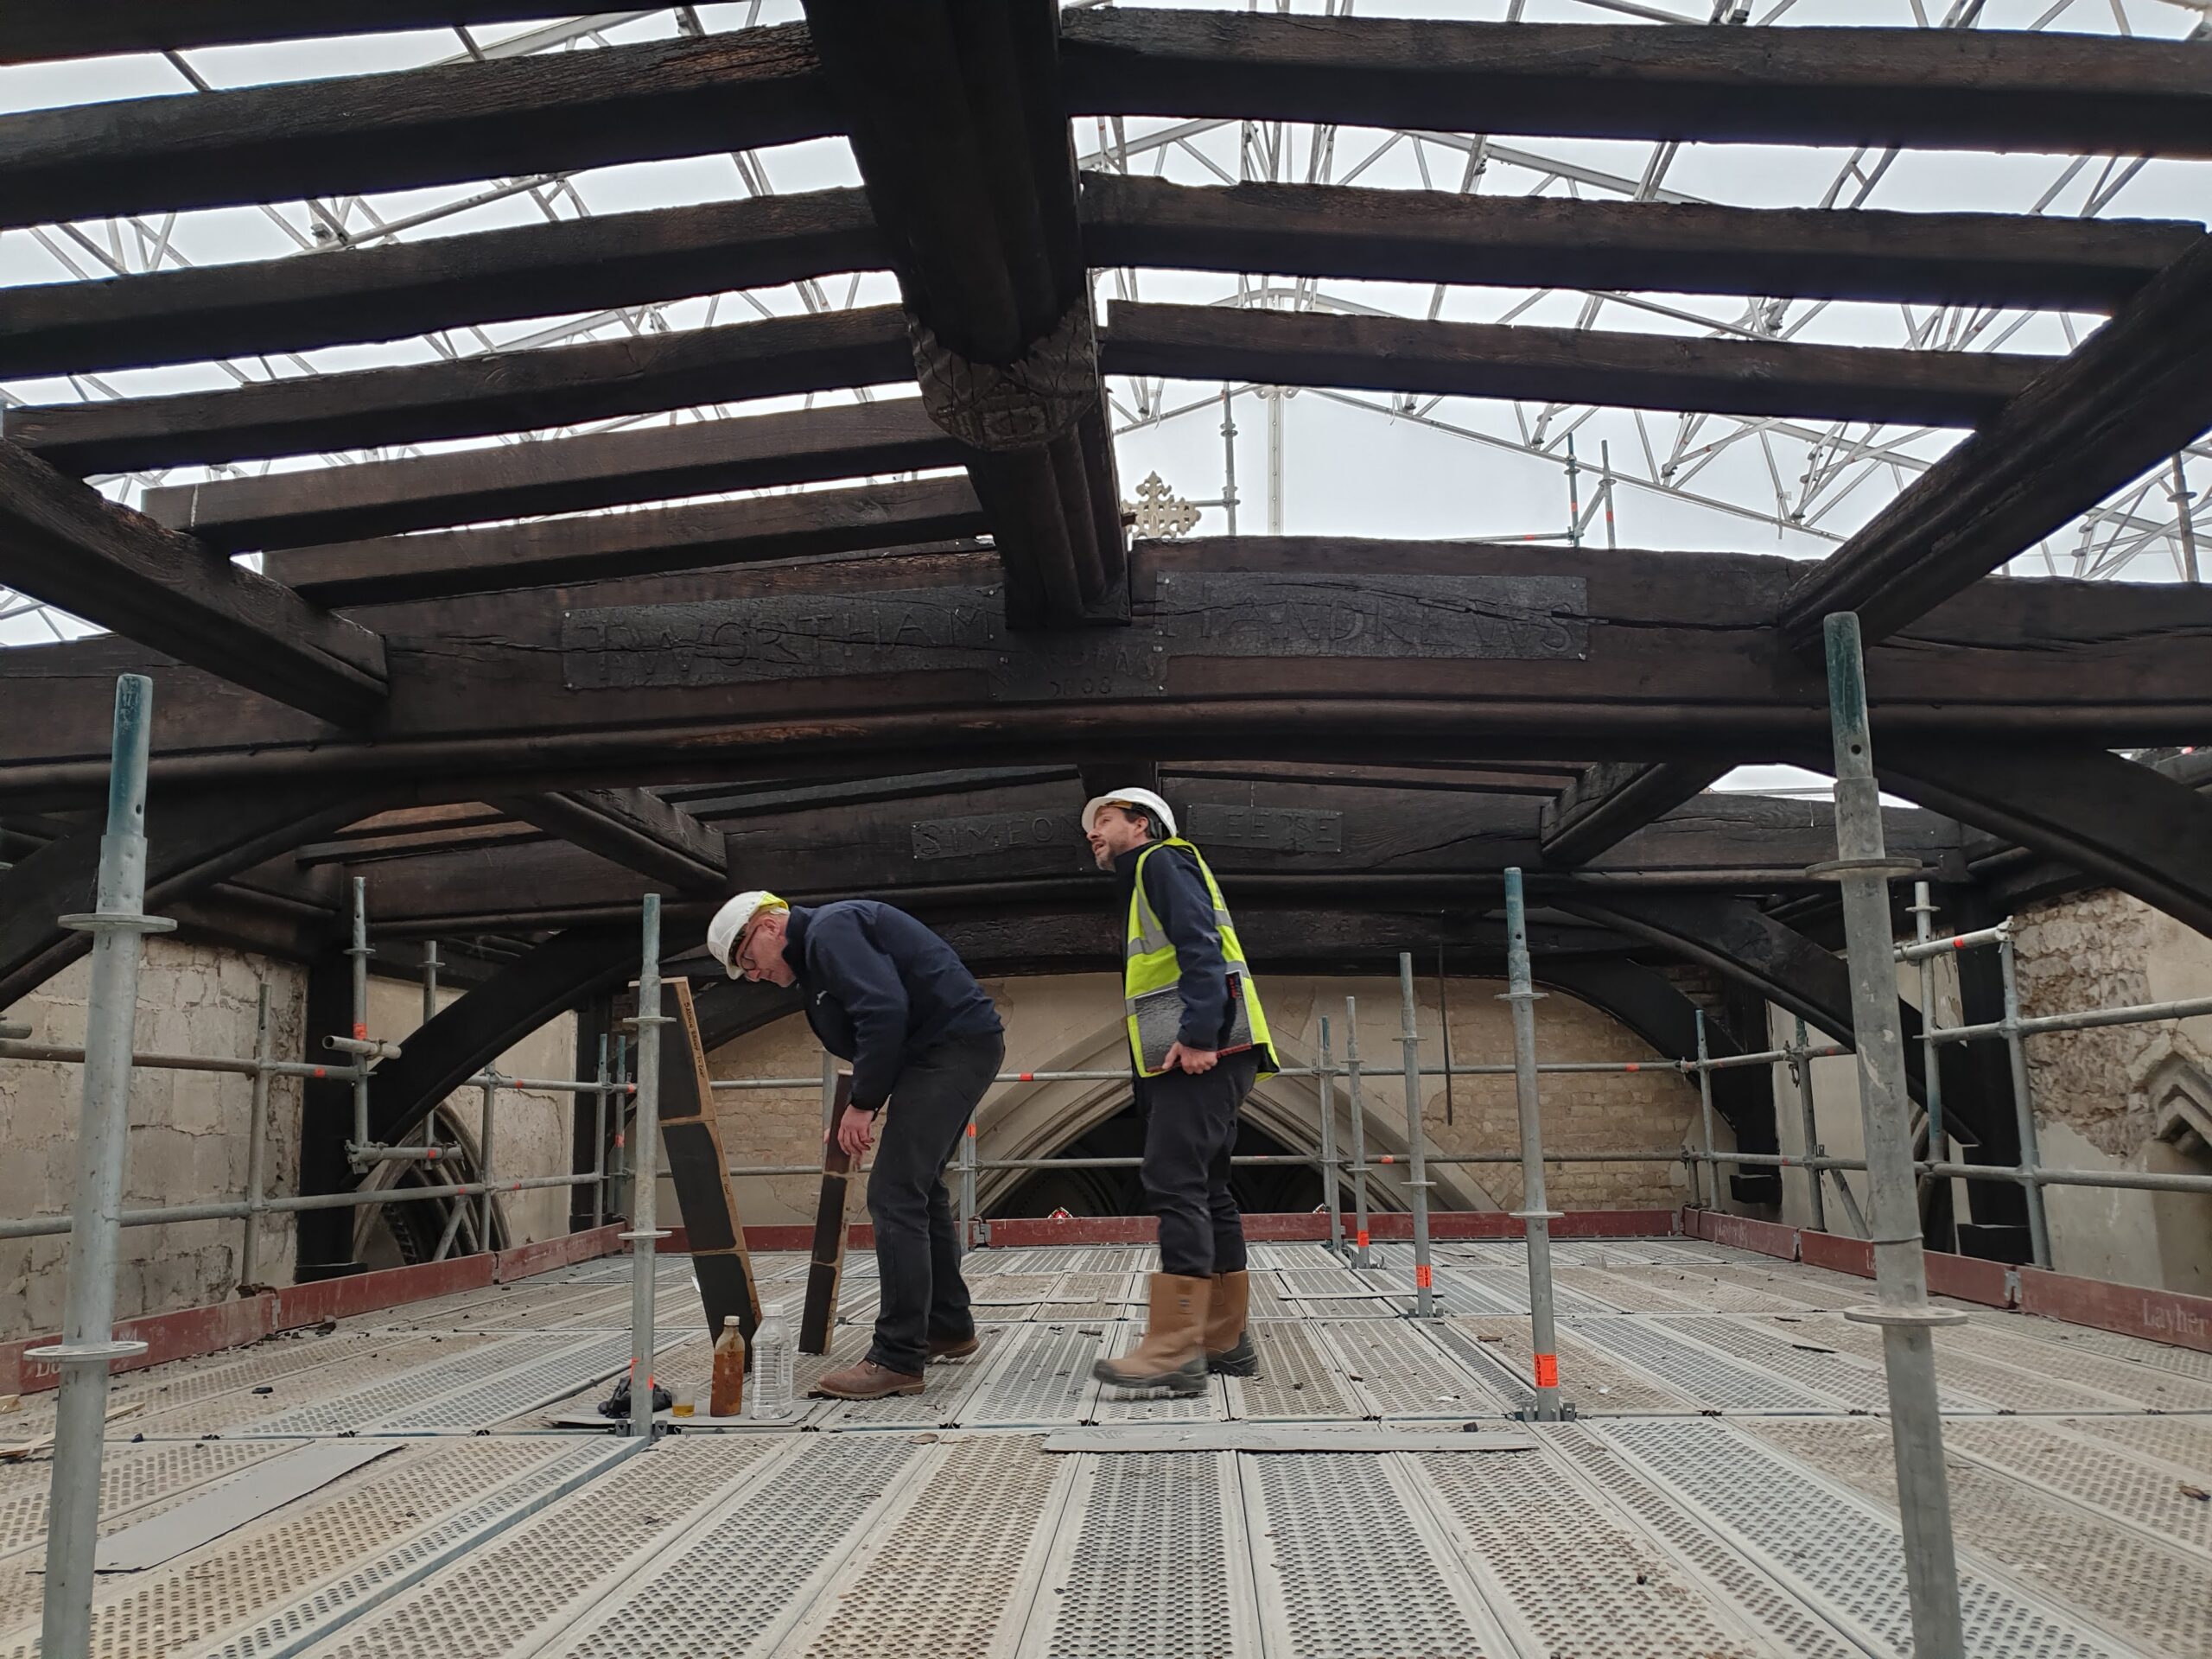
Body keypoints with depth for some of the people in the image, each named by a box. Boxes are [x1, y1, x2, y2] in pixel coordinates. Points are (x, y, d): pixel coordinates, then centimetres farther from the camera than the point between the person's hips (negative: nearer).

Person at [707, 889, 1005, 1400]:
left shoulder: (829, 930, -11)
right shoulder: (819, 948, 22)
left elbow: (884, 1011, -24)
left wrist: (863, 1104, -16)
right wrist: (857, 1115, 13)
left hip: (954, 1042, -11)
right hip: (961, 1048, 11)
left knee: (895, 1195, -12)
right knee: (920, 1189, 20)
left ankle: (897, 1360, -10)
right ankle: (949, 1329, 32)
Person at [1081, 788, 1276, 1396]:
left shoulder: (1163, 860, 1)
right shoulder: (1139, 883, 29)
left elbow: (1200, 945, -15)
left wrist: (1197, 1035, -24)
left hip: (1205, 1053, -10)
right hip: (1193, 1061, 10)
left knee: (1175, 1185, -15)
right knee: (1204, 1191, 10)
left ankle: (1173, 1350, -17)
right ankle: (1225, 1341, 15)